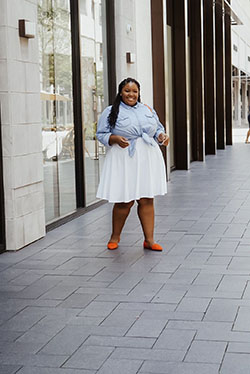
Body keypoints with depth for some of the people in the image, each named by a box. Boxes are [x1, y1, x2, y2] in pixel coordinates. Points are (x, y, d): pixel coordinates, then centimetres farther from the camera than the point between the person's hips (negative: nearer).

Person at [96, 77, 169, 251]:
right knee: (125, 201, -3)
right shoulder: (111, 112, 4)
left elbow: (158, 129, 22)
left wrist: (162, 136, -1)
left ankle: (149, 239, 8)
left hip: (147, 159, 4)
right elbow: (101, 134, 1)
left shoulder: (148, 110, 17)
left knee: (147, 200, 2)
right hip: (124, 160, -3)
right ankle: (115, 236, 18)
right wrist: (115, 139, -18)